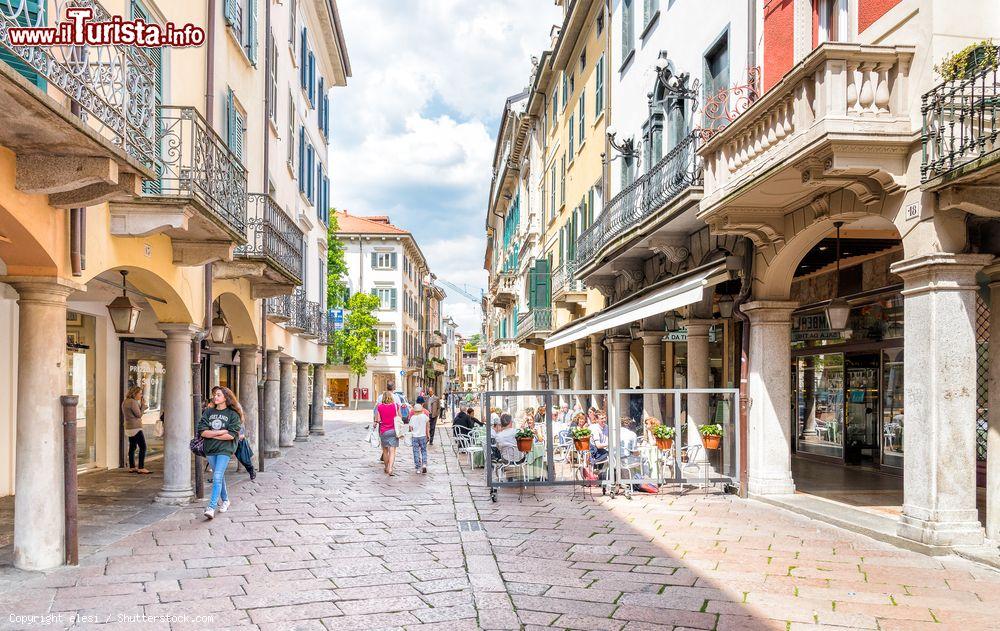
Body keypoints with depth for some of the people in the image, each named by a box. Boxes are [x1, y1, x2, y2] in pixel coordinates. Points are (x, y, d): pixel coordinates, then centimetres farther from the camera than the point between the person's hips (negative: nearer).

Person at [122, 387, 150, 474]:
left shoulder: (125, 402, 13)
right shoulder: (133, 402, -17)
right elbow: (139, 414, -15)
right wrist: (143, 404, -7)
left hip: (128, 428, 10)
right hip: (135, 428, -10)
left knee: (132, 447, 13)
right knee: (143, 447, -6)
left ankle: (132, 467, 16)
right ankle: (141, 468, -8)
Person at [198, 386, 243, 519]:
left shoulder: (233, 414, -5)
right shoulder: (208, 412, 5)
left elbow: (232, 435, -14)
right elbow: (202, 431, -4)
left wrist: (212, 434, -9)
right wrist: (221, 432, -11)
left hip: (225, 449, -5)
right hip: (210, 449, 5)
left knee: (217, 477, -14)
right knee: (219, 477, 16)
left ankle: (211, 507, -17)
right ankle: (225, 501, 35)